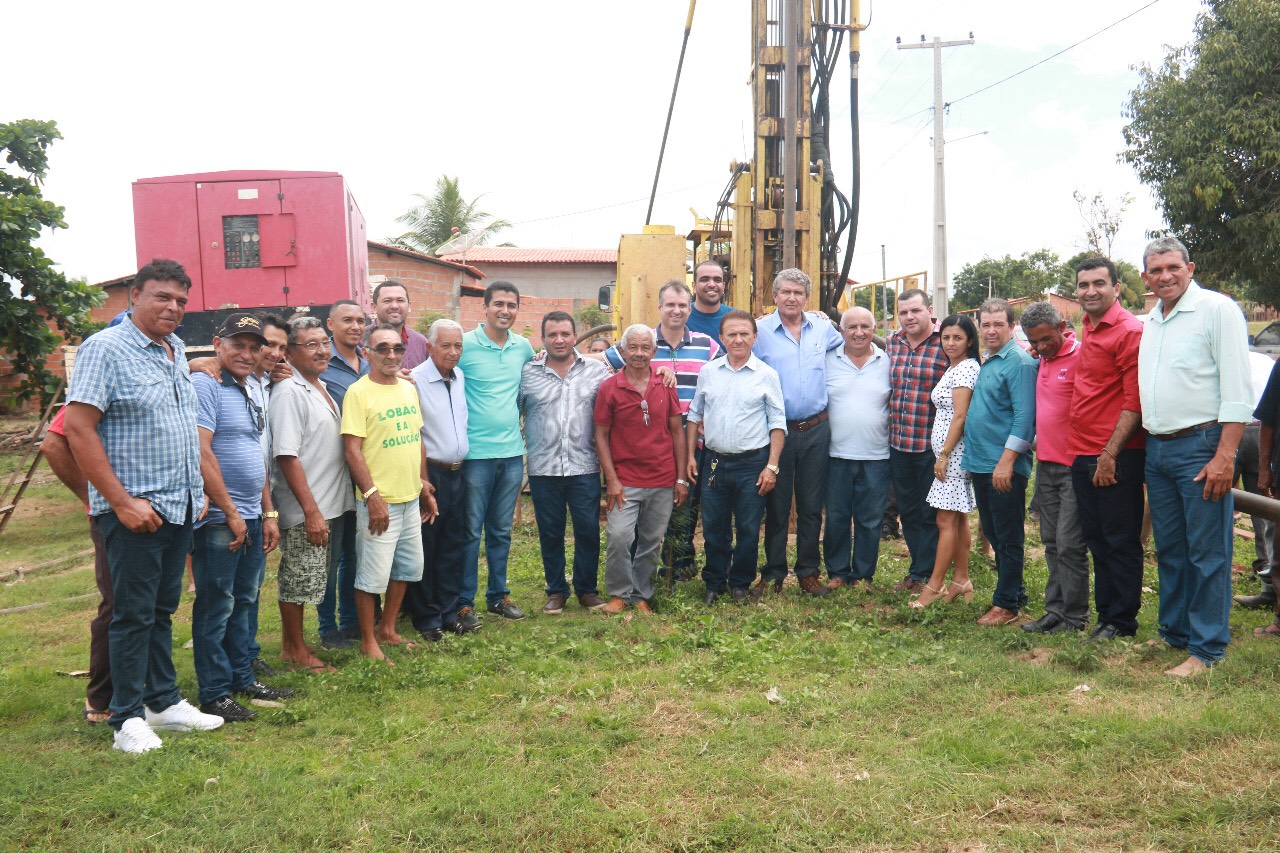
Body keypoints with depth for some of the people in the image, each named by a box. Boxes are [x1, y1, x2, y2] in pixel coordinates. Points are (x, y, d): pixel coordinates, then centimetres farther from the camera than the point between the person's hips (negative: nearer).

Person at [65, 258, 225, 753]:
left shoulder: (176, 352, 12)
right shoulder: (105, 348, -10)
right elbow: (78, 429, -17)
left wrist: (197, 491, 12)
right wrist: (121, 501, -19)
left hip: (181, 507, 7)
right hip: (135, 510, -7)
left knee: (163, 610, 15)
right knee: (133, 614, 1)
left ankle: (163, 702, 25)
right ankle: (128, 717, 13)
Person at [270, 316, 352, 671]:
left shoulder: (320, 388, 12)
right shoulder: (289, 393, -16)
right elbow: (287, 457, -20)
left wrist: (325, 508, 15)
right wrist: (311, 511, -22)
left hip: (332, 505, 9)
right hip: (304, 512, -9)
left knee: (313, 582, 17)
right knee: (298, 582, 4)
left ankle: (294, 642, 29)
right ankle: (294, 649, 17)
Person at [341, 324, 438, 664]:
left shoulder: (408, 388, 10)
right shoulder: (359, 392, -12)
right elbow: (352, 449, -16)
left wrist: (425, 486, 16)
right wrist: (372, 496, -20)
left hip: (411, 498, 8)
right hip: (378, 502, -7)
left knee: (407, 567, 17)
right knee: (373, 575, 0)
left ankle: (388, 629, 33)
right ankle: (368, 642, 16)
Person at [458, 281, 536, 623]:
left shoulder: (523, 347, 7)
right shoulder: (465, 344, -9)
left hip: (512, 452, 5)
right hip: (476, 453, -5)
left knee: (501, 530, 15)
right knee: (471, 531, 2)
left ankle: (498, 595, 27)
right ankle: (464, 601, 13)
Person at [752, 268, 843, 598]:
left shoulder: (822, 326, 5)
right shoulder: (760, 330, -5)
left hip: (816, 430, 3)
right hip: (777, 431, -3)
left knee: (812, 505, 10)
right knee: (776, 504, 6)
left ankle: (809, 571, 21)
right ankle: (773, 573, 17)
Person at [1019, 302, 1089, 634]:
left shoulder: (1080, 356, -13)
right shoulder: (1041, 361, 13)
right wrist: (1039, 443, 10)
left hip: (1073, 466, -8)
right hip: (1045, 464, 8)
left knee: (1069, 544, -3)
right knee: (1052, 543, 12)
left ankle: (1074, 617, 7)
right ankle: (1055, 610, 20)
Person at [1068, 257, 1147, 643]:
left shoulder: (1129, 331, -11)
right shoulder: (1086, 329, 14)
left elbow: (1135, 401, -15)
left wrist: (1110, 454, -18)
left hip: (1117, 457, -8)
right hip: (1082, 454, 8)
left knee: (1121, 542, 2)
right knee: (1096, 539, 14)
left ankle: (1121, 621, 13)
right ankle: (1105, 613, 25)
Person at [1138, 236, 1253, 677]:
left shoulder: (1217, 309, -7)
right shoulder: (1151, 321, 15)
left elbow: (1236, 390, -13)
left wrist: (1224, 456, -18)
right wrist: (1146, 443, 13)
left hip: (1200, 447, -7)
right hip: (1157, 449, 7)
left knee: (1207, 553, -2)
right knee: (1169, 550, 14)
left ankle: (1207, 649, 6)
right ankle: (1173, 634, 25)